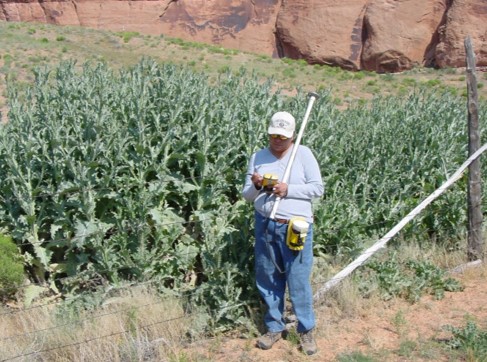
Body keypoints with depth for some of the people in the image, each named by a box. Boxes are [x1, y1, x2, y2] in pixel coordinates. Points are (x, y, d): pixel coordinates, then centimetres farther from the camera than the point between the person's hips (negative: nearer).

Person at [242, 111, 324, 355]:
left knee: (298, 280, -1)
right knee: (268, 279, 11)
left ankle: (306, 330, 15)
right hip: (265, 225, 4)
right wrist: (256, 186, -13)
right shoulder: (258, 157, 8)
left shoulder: (303, 154, 0)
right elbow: (247, 195, 9)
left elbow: (317, 188, -3)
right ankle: (274, 327, 25)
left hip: (295, 227, -3)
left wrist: (288, 190, -14)